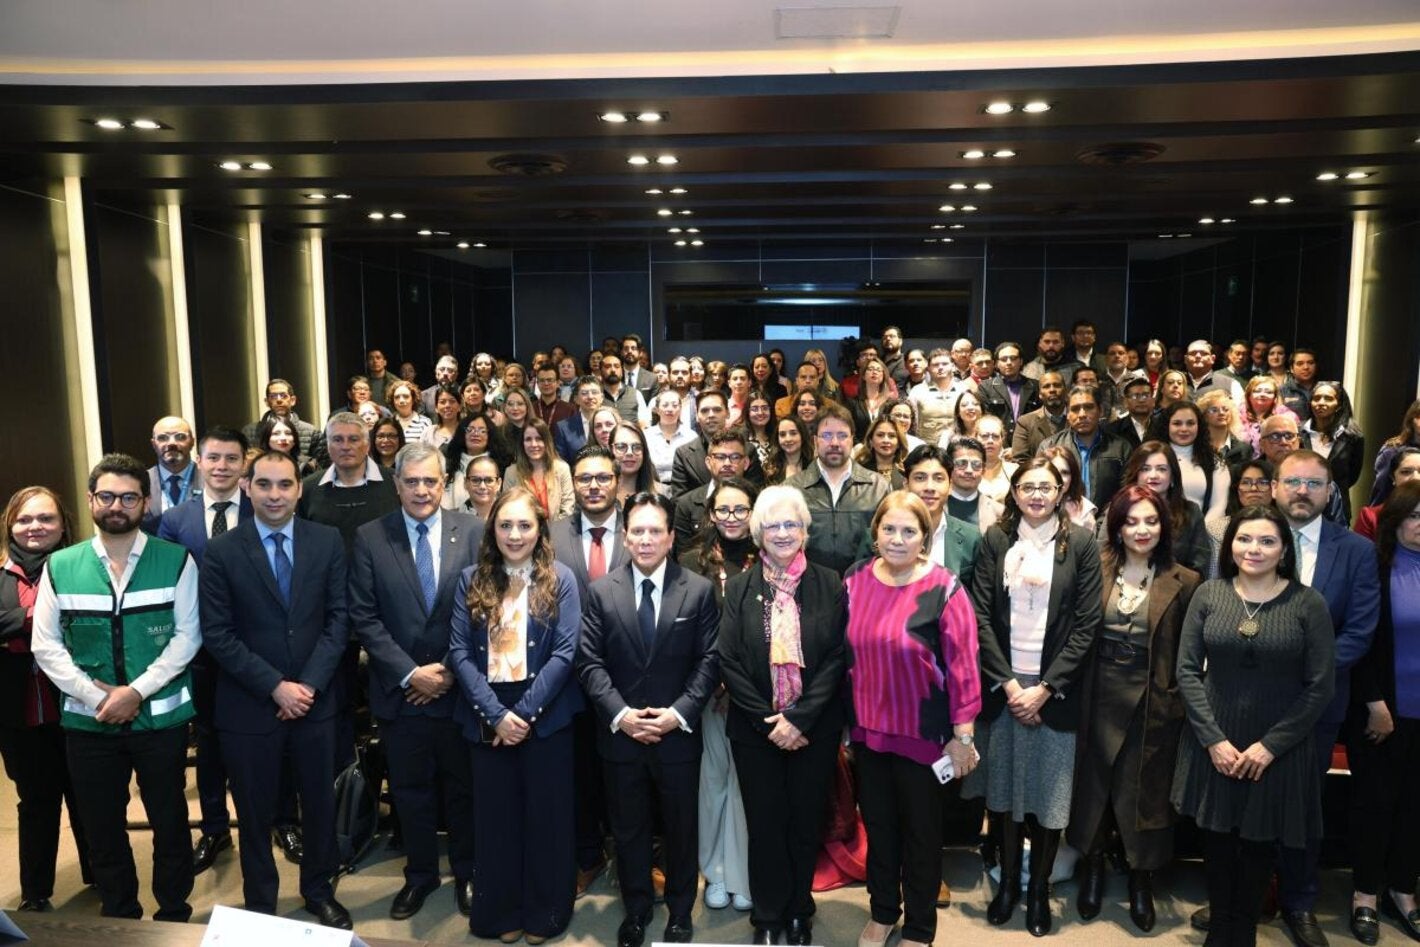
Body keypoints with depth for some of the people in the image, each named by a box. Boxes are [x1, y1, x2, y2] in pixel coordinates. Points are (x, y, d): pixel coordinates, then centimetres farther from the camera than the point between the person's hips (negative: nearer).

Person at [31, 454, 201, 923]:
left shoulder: (176, 561, -4)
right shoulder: (59, 567, 2)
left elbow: (187, 636, -8)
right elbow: (45, 645, -1)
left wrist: (137, 691, -16)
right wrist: (95, 695, -12)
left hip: (162, 716, -2)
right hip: (88, 721, 2)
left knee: (170, 822, 10)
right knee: (102, 827, 14)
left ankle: (174, 915, 29)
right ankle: (120, 917, 33)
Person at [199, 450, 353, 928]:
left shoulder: (328, 541, -1)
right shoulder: (221, 551, -6)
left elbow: (338, 617, -2)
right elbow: (217, 634, -8)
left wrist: (310, 684, -11)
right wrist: (275, 686, -15)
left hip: (315, 699, 2)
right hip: (249, 705, -1)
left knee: (320, 803, 15)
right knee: (255, 813, 13)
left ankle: (319, 890, 37)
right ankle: (261, 905, 33)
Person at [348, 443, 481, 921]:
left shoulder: (474, 532, -4)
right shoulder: (369, 538, -3)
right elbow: (364, 617, -5)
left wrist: (451, 670, -10)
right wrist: (410, 673, -12)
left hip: (459, 687, 0)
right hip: (400, 690, 1)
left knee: (463, 787, 14)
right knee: (410, 790, 14)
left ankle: (466, 873, 34)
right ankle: (420, 874, 34)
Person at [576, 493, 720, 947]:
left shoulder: (700, 590, -3)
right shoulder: (601, 591, 0)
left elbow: (709, 660, -5)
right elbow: (590, 662, -3)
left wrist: (679, 713, -15)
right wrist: (619, 713, -14)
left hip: (678, 734, -1)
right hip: (620, 734, 1)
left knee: (681, 826, 14)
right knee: (628, 829, 15)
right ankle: (636, 909, 35)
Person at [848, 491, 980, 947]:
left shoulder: (944, 589, -16)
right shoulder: (855, 581, -4)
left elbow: (962, 666, -13)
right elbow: (846, 653, 5)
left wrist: (962, 735, -12)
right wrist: (844, 720, 9)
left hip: (922, 732, -4)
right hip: (868, 728, 4)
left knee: (921, 831, 15)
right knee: (877, 824, 21)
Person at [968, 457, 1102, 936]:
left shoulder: (1081, 543, -1)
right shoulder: (995, 540, 2)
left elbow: (1086, 625, -4)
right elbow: (981, 616, -1)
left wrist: (1043, 689, -10)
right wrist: (1009, 683, -9)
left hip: (1055, 689, -1)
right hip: (1003, 685, 1)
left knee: (1050, 790, 5)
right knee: (1005, 787, 9)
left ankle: (1039, 887, 23)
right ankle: (1008, 880, 26)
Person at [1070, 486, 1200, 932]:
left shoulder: (1184, 582, -3)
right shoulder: (1096, 570, 0)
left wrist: (1178, 699, -6)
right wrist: (1073, 692, -5)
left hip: (1153, 703, -1)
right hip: (1099, 697, 2)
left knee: (1144, 790, 10)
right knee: (1093, 782, 12)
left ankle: (1141, 882, 29)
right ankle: (1093, 870, 33)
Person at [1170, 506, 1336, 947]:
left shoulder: (1308, 604, -8)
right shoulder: (1208, 594, -4)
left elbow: (1320, 686, -8)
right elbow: (1188, 670, -3)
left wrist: (1270, 745, -12)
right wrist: (1213, 738, -10)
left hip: (1278, 750, -1)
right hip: (1214, 743, 1)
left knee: (1259, 844, 14)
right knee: (1216, 841, 12)